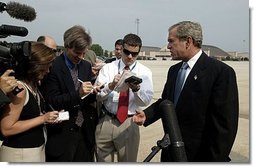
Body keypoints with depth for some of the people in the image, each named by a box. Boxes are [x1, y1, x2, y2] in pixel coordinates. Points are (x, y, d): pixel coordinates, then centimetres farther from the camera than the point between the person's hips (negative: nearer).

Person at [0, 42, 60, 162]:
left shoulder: (33, 84, 5)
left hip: (37, 148, 8)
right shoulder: (19, 88, -21)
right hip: (20, 153, -8)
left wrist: (48, 117, 1)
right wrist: (42, 119, -21)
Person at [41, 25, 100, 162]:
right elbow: (52, 101, -14)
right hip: (62, 134, -5)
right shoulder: (53, 67, -11)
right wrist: (78, 94, -27)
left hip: (85, 132, 5)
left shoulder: (86, 66, 7)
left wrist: (94, 92, -11)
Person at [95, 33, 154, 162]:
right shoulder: (108, 68, 2)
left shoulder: (144, 72, 2)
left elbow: (146, 101, -10)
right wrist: (111, 85, -25)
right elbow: (97, 95, -7)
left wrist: (136, 88, -29)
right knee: (103, 160, 14)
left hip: (129, 123, 0)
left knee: (128, 161, 14)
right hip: (106, 121, 1)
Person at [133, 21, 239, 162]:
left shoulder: (221, 72, -15)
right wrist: (146, 115, -3)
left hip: (199, 154, -6)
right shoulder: (173, 70, 7)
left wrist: (215, 159, -15)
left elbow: (225, 123, -17)